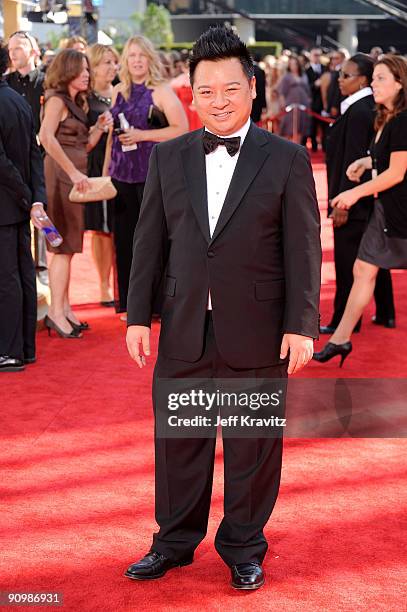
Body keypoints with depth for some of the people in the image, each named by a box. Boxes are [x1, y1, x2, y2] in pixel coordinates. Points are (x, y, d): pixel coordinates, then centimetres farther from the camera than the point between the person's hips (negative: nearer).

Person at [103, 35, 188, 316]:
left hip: (153, 172, -5)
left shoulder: (162, 91, -2)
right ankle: (129, 300, 16)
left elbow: (182, 129, -10)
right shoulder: (119, 91, 14)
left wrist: (142, 135, -14)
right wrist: (106, 167, 15)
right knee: (125, 237, 7)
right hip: (122, 173, 5)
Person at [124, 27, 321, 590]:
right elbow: (150, 242, 7)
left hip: (256, 333, -2)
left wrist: (301, 326, -9)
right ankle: (175, 542, 31)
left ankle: (244, 548, 27)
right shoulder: (168, 157, 5)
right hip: (184, 331, 3)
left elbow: (303, 248, -5)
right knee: (178, 441, 13)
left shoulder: (287, 159, -3)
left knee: (253, 447, 9)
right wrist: (139, 315, 3)